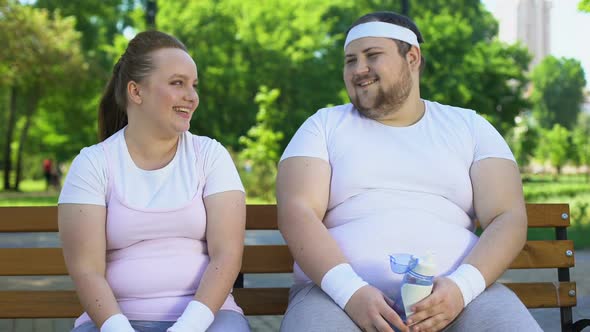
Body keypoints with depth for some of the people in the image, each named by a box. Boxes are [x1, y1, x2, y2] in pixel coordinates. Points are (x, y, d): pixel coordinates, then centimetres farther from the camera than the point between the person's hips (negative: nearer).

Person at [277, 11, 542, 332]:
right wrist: (350, 291, -19)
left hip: (456, 291, 1)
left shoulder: (470, 127, 15)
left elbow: (508, 218, 5)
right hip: (341, 291, 0)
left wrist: (462, 285, -15)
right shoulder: (324, 125, 12)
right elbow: (296, 212, -2)